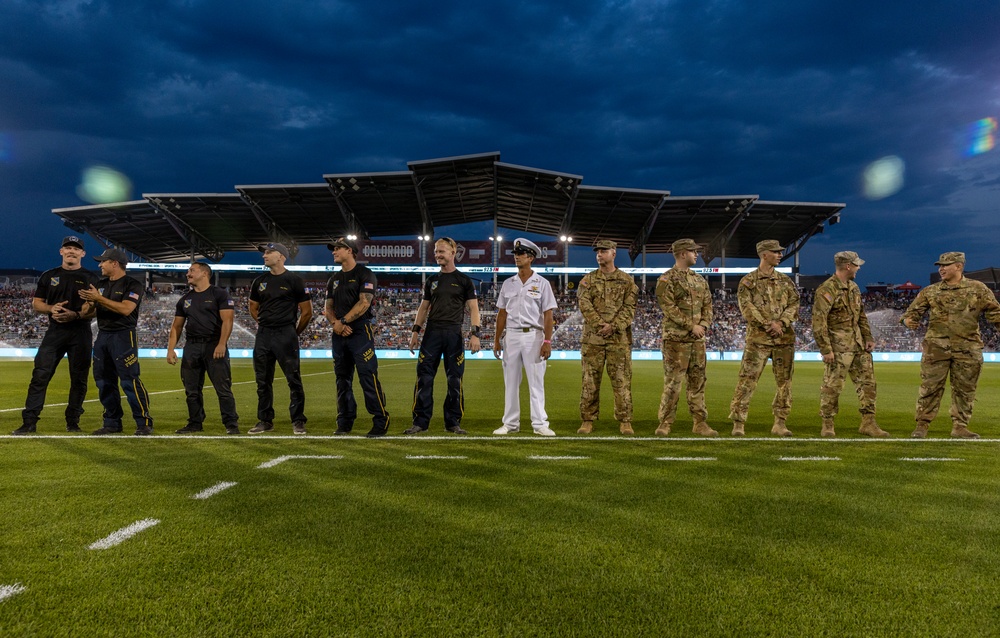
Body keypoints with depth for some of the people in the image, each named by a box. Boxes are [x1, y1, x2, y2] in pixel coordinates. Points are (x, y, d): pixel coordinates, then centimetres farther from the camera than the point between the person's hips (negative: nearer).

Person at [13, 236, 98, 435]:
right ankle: (29, 422, -2)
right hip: (55, 331, 2)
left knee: (79, 379, 3)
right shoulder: (49, 276, 12)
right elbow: (36, 304, 12)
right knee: (40, 375, -5)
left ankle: (73, 422, 13)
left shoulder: (91, 278, 4)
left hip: (81, 334, -2)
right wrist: (51, 308, -9)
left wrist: (75, 315, -18)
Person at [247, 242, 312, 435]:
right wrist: (265, 325, 16)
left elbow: (307, 311, 0)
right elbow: (253, 309, 23)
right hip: (263, 335, 5)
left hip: (286, 335, -5)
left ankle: (298, 421, 5)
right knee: (263, 381, 9)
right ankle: (265, 421, 20)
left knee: (294, 379, -4)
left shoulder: (294, 280, -3)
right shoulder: (259, 281, 12)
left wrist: (295, 333, 5)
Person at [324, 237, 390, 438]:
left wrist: (343, 321, -15)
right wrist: (334, 323, -5)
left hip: (360, 332, -7)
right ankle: (345, 423, 19)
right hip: (339, 334, 8)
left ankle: (380, 422, -7)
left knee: (368, 377, -12)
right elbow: (328, 307, 16)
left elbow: (364, 303, -15)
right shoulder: (335, 279, 19)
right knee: (342, 379, 11)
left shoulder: (365, 275, -4)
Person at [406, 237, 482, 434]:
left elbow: (473, 308, 0)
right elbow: (424, 307, 17)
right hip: (432, 332, 3)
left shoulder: (463, 280, 4)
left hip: (454, 333, -3)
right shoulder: (432, 280, 15)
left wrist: (475, 333, -12)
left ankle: (453, 422, 11)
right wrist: (416, 330, 6)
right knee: (424, 377, -1)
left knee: (455, 379, 1)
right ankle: (420, 421, 6)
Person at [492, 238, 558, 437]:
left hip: (533, 336, -4)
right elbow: (502, 313, 13)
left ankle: (540, 424, 2)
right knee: (510, 381, 7)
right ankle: (510, 423, 14)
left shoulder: (542, 283, 0)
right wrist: (497, 340, 8)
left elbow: (548, 315, -4)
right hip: (511, 336, 4)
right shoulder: (508, 284, 11)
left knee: (536, 381, -3)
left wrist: (547, 341, -12)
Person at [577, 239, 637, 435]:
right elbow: (585, 305, -3)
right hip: (592, 338, 1)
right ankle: (588, 421, 10)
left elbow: (629, 308, -1)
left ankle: (625, 422, 9)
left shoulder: (627, 280, 8)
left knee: (622, 381, 1)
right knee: (590, 381, 3)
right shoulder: (588, 279, 9)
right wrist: (600, 325, -15)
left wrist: (613, 326, -14)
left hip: (619, 339, 0)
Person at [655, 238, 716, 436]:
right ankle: (665, 424, 3)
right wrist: (691, 326, -15)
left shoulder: (700, 280, 16)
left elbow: (707, 305, 14)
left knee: (698, 381, 8)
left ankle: (700, 423, 14)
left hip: (697, 339, 7)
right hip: (676, 338, -6)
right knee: (672, 383, -5)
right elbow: (668, 307, -14)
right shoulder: (666, 279, -6)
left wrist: (703, 324, -4)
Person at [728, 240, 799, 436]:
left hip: (785, 338, 5)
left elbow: (794, 304, 6)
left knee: (784, 380, 7)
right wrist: (767, 324, -16)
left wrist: (781, 323, -10)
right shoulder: (748, 281, 1)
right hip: (758, 338, -4)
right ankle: (738, 423, -2)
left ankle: (780, 423, 17)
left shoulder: (785, 280, 14)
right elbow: (746, 307, -9)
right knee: (748, 380, -7)